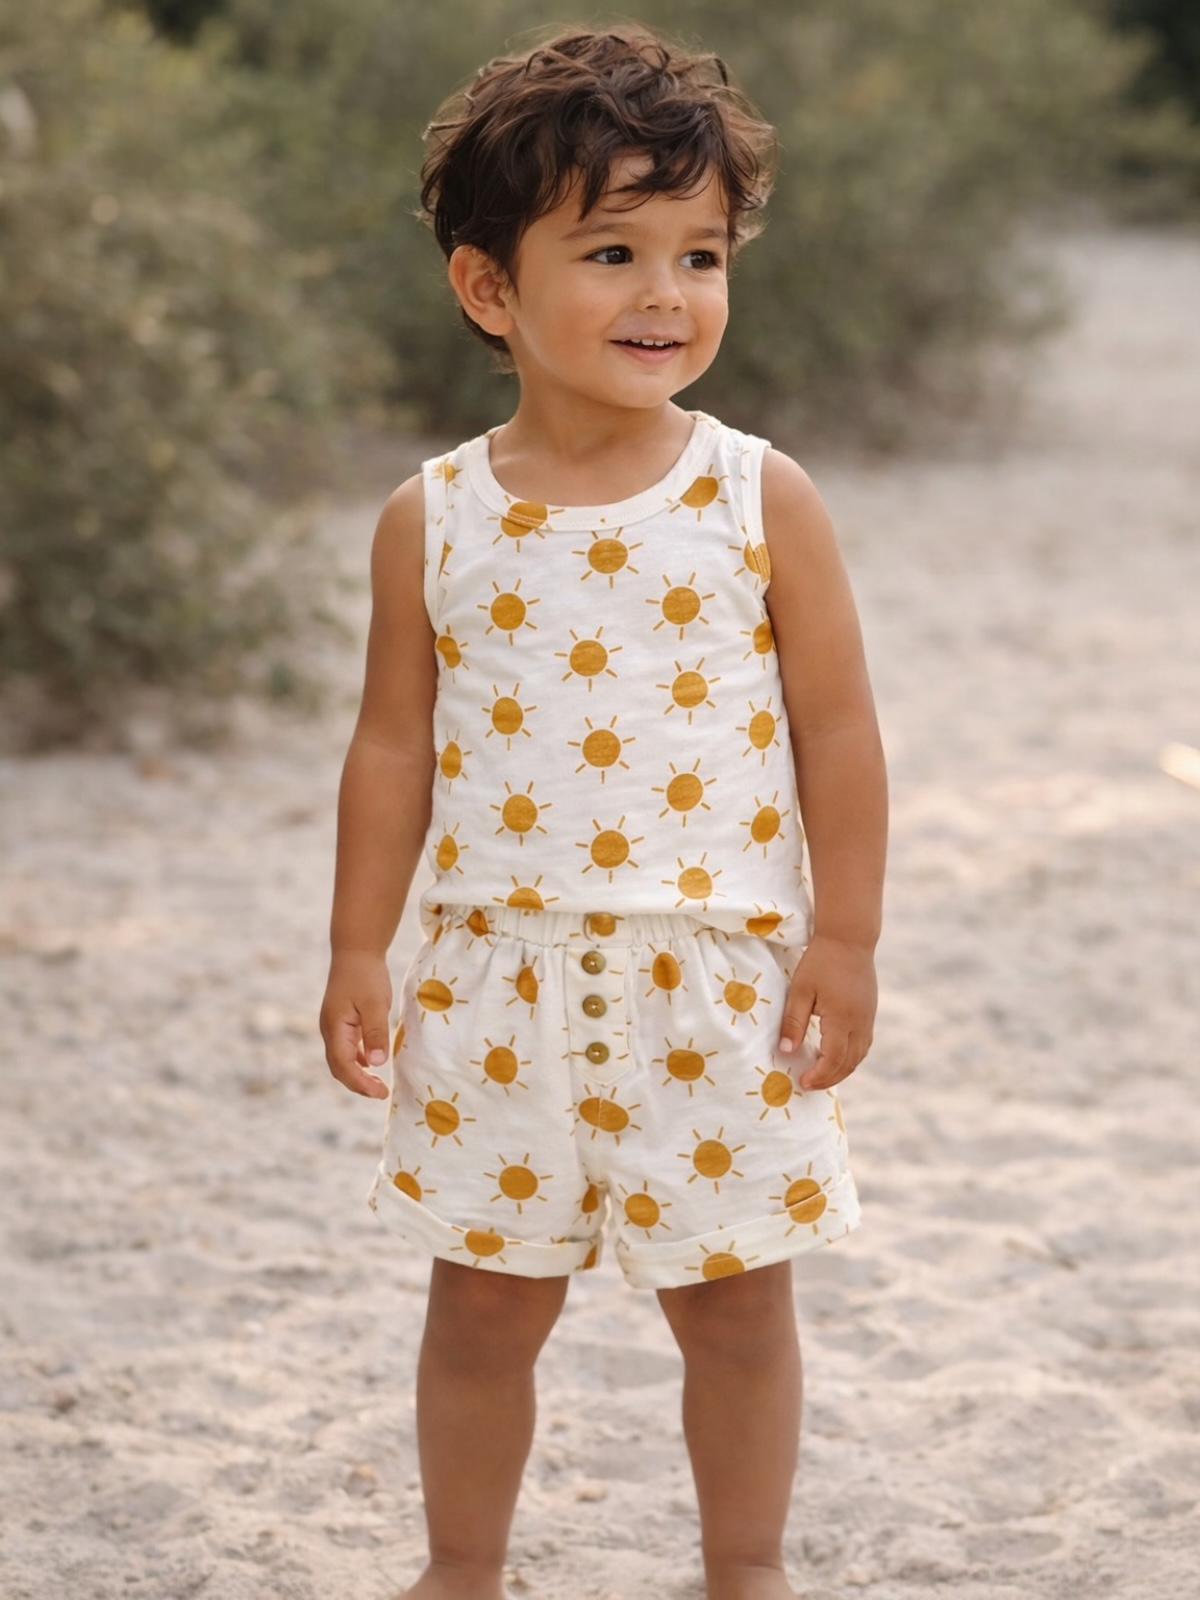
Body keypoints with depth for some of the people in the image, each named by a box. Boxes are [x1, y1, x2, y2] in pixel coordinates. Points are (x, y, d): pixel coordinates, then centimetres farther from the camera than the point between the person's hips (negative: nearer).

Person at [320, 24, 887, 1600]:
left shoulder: (764, 502, -5)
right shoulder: (433, 521, -2)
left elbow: (836, 731, -2)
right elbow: (395, 745, 5)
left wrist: (844, 939, -4)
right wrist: (360, 951, 5)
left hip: (719, 977, -1)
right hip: (501, 975, 1)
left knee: (735, 1292, 9)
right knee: (487, 1294, 9)